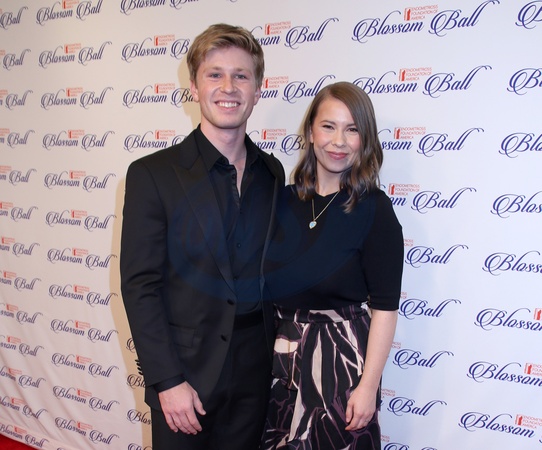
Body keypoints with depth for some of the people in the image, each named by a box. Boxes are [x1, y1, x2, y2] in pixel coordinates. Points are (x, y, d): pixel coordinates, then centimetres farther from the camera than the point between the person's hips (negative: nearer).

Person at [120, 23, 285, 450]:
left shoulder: (272, 174, 3)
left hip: (256, 371, 4)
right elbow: (140, 286, -11)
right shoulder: (152, 174, -10)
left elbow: (270, 270, 9)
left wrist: (278, 352, 6)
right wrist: (167, 381, -14)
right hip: (185, 370, -3)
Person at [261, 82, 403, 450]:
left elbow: (385, 306, -13)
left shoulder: (374, 209, -11)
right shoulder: (285, 200, 2)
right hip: (281, 354, 5)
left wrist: (369, 385, -15)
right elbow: (269, 282, 8)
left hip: (341, 357, -4)